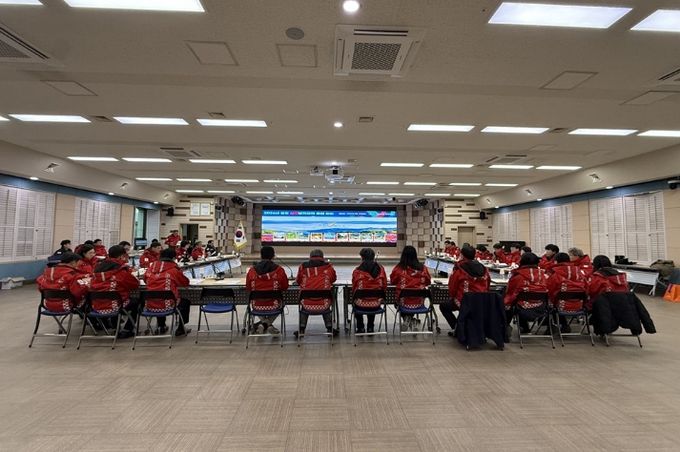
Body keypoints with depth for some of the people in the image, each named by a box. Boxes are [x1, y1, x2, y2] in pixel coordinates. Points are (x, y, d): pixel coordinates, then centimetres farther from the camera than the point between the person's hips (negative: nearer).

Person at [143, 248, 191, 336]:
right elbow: (186, 283, 6)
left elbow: (145, 279, 23)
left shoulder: (151, 267, 3)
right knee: (186, 301, 24)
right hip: (167, 306, -5)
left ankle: (161, 327, 43)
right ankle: (180, 329, 26)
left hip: (150, 306, 5)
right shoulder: (173, 269, -9)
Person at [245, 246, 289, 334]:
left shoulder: (252, 270, -5)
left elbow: (248, 288, 7)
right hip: (273, 306, -1)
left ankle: (263, 323, 20)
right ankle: (267, 323, 16)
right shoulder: (279, 269, -9)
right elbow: (285, 287, 2)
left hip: (257, 306, 2)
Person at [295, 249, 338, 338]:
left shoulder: (303, 266, 1)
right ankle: (329, 328, 33)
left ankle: (301, 329, 33)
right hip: (323, 304, 0)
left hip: (307, 305, 0)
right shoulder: (328, 266, 2)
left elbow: (298, 281, 17)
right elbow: (333, 279, 20)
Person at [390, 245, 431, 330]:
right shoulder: (422, 268, -8)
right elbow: (428, 282, 9)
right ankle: (410, 319, 28)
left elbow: (392, 282, 5)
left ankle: (406, 318, 22)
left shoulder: (398, 268, -12)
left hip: (403, 301, -1)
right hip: (419, 302, 2)